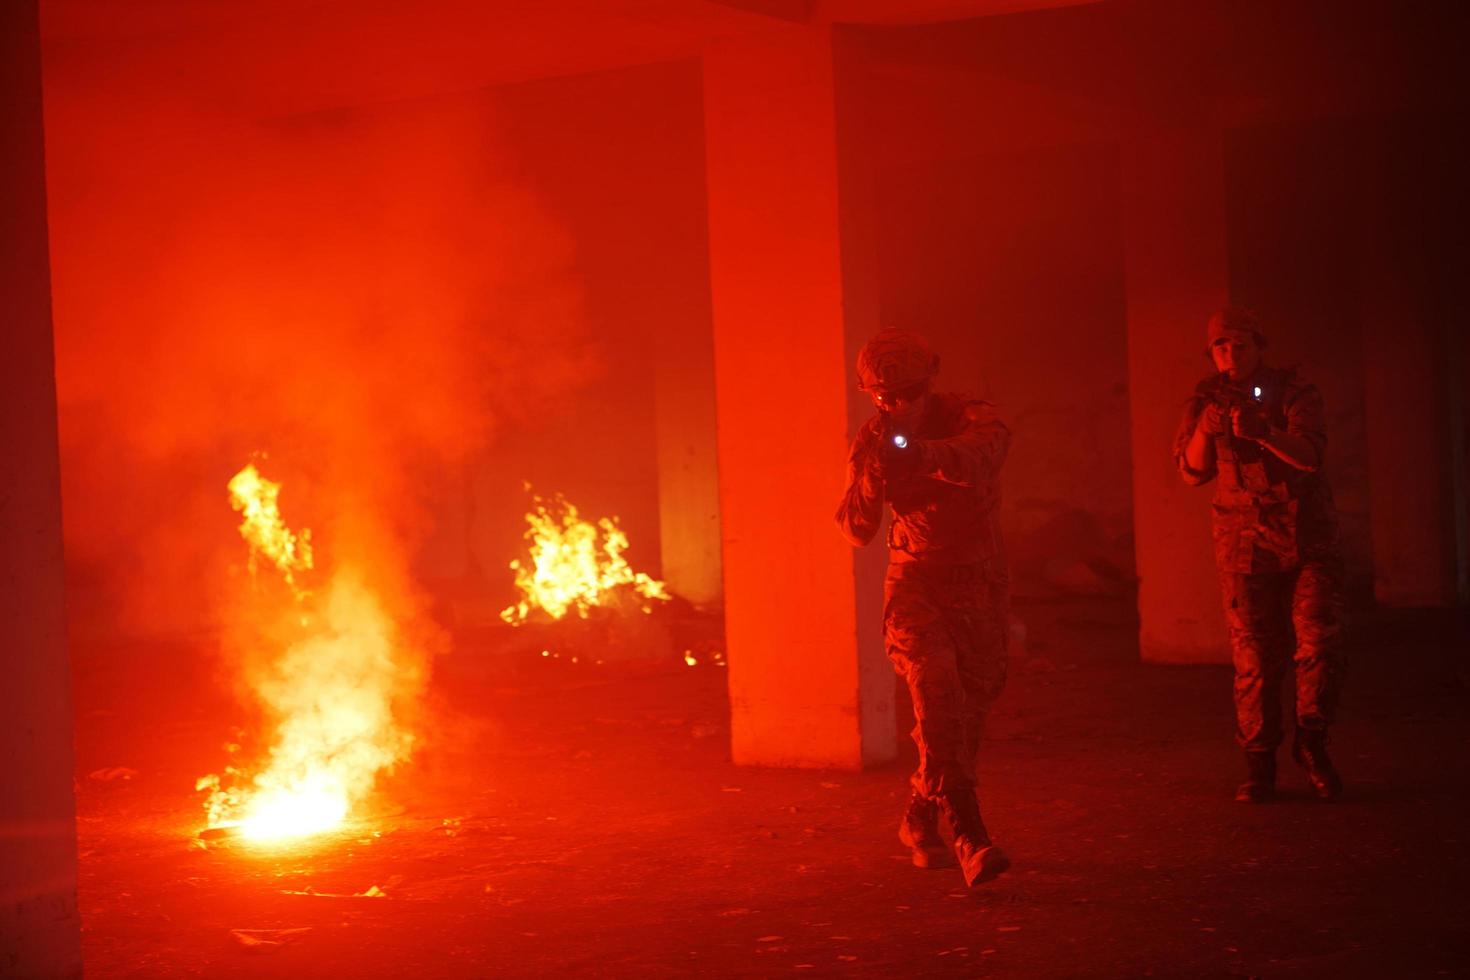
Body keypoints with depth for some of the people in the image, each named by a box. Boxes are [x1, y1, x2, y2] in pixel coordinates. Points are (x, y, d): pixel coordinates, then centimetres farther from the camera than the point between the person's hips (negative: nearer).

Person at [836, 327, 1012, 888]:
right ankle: (970, 838, -33)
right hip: (916, 582, -1)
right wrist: (873, 473, -28)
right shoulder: (873, 442, -3)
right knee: (938, 689, -25)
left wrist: (924, 453, -55)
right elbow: (856, 530, -9)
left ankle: (920, 822, 33)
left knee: (969, 707, 9)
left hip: (980, 585, 1)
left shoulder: (968, 417, -10)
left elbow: (986, 449, -36)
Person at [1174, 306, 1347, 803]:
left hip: (1307, 538, -1)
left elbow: (1309, 455, -19)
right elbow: (1193, 472, 0)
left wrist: (1262, 431, -37)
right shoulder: (1207, 399, 6)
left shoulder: (1294, 391, -3)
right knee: (1255, 656, -1)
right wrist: (1204, 431, -20)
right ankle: (1259, 764, 7)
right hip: (1244, 543, 1)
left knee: (1320, 641, -11)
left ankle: (1311, 743, 9)